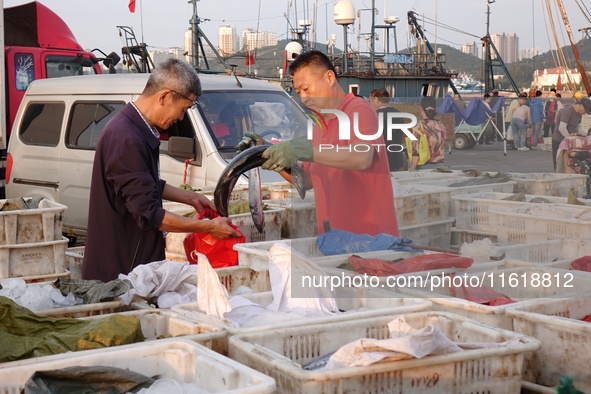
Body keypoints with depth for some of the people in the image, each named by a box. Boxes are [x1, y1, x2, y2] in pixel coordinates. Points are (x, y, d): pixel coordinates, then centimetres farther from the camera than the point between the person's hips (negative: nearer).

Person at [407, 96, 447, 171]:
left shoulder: (419, 127, -12)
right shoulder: (441, 125, 5)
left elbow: (416, 152, -14)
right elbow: (443, 148, 13)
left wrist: (411, 170, -10)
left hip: (423, 167, -6)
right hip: (440, 165, 6)